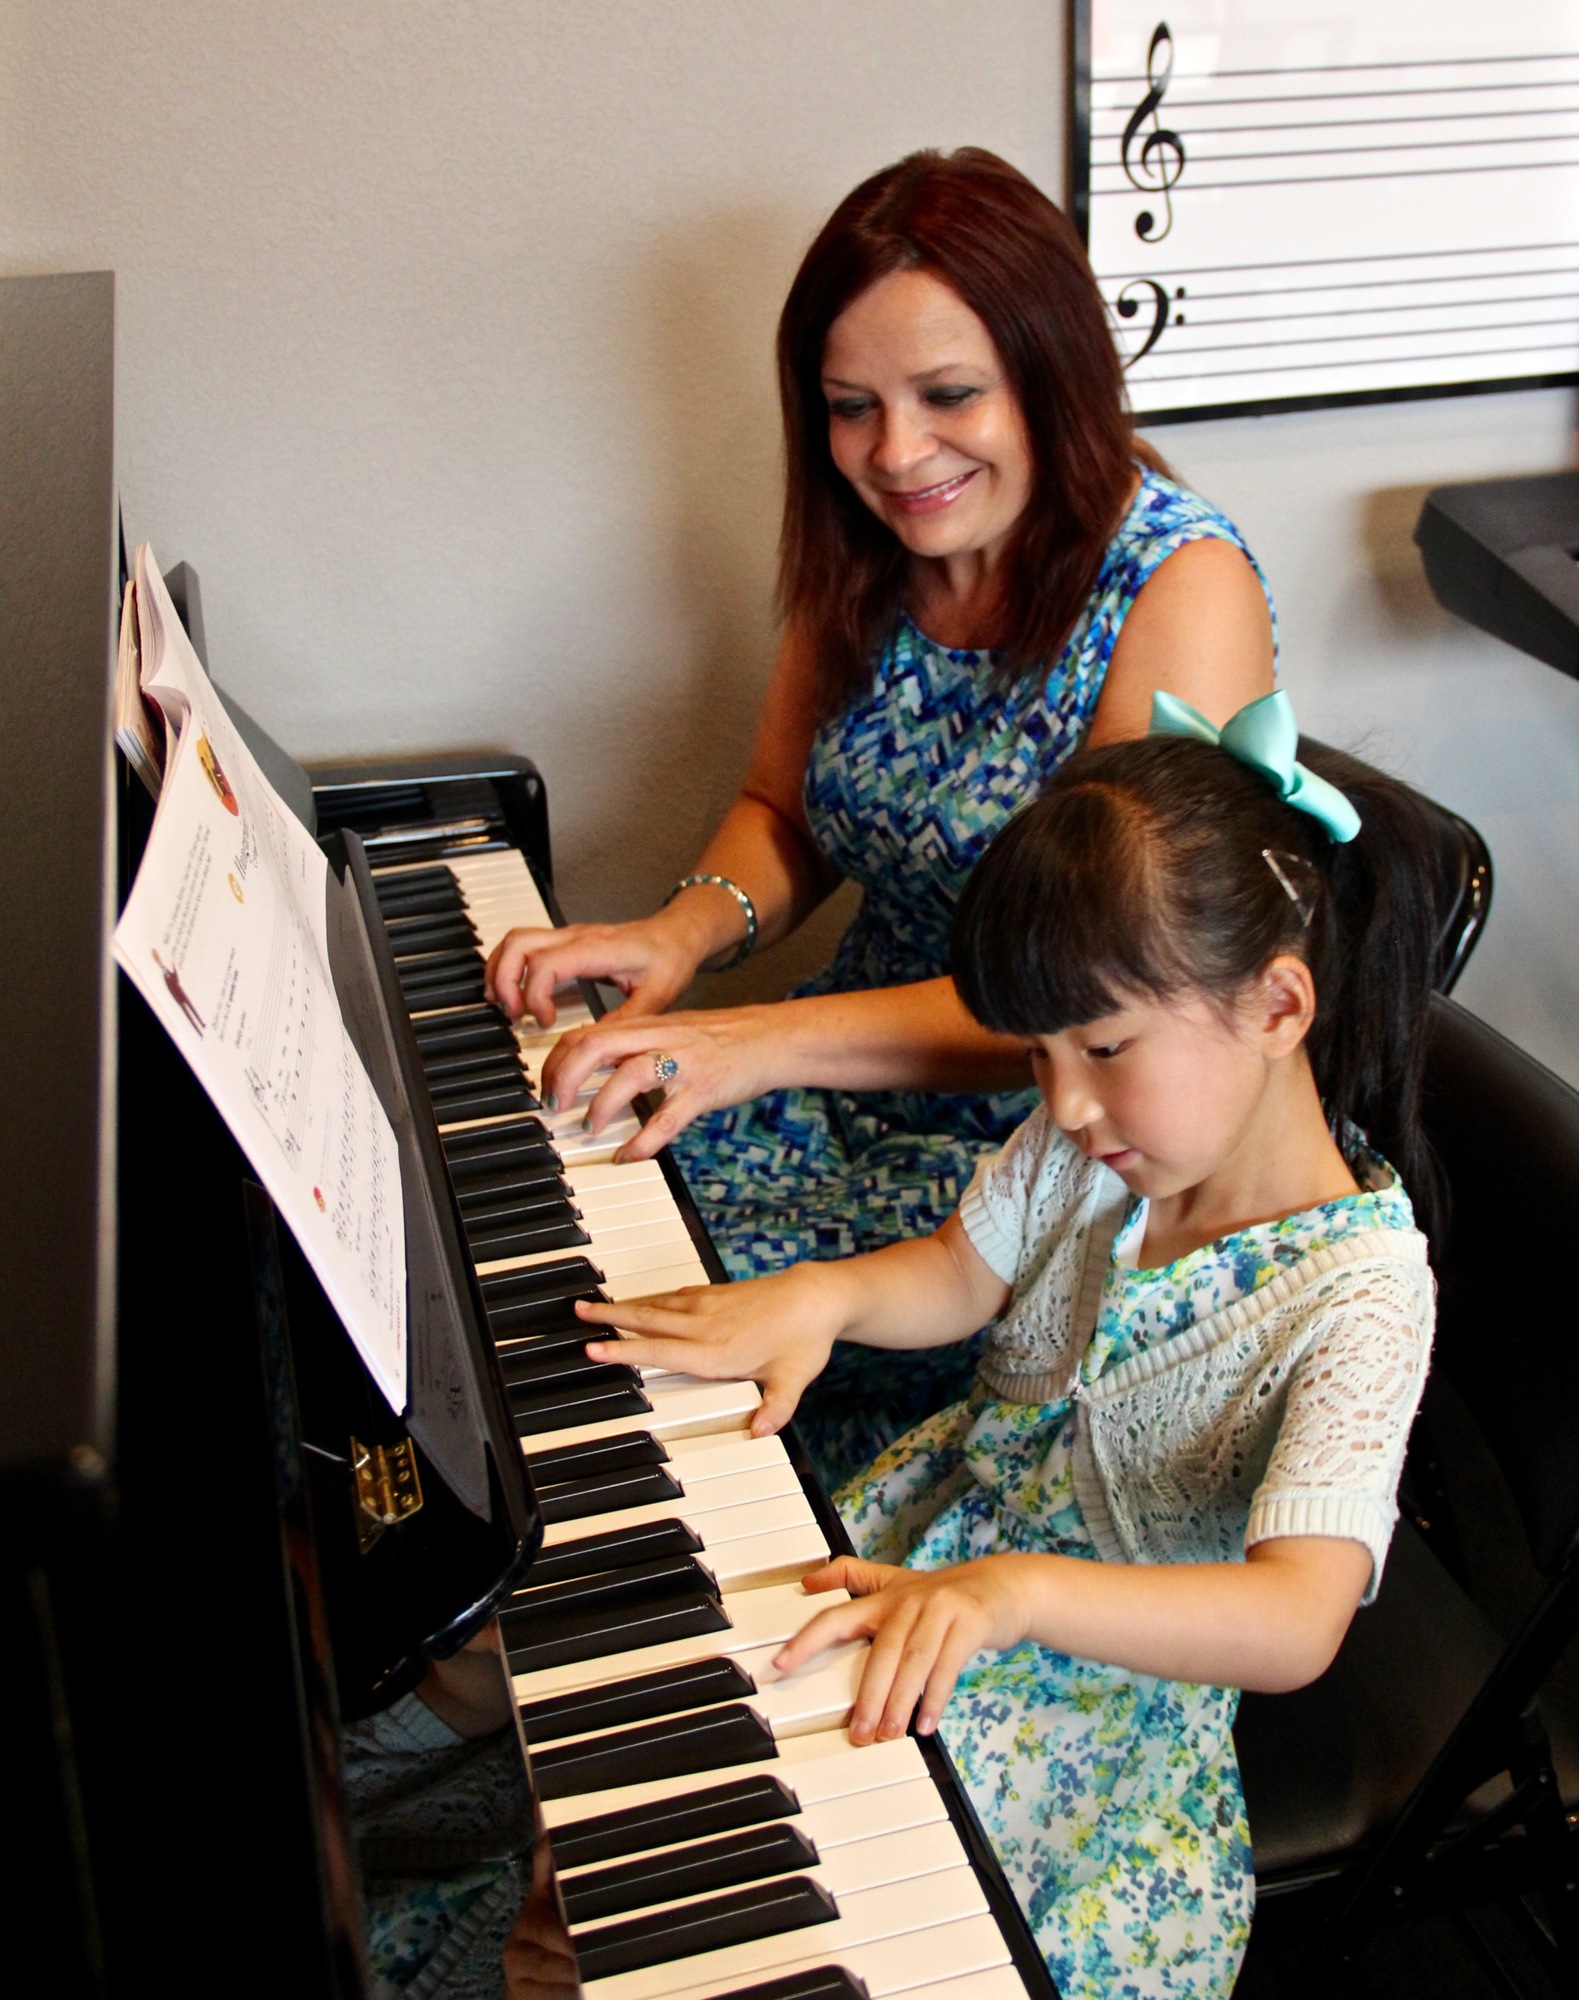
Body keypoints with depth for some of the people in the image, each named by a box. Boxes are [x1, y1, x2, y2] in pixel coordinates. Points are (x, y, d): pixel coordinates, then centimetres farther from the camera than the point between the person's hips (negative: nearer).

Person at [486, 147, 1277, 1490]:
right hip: (877, 1067, 7)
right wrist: (691, 928, -10)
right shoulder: (869, 560, 2)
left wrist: (768, 1039, -32)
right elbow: (787, 818, 13)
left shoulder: (1179, 586, -19)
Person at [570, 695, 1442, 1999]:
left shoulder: (1357, 1293, -28)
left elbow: (1297, 1624, -36)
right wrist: (816, 1297, -18)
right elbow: (960, 1278, 5)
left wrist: (1010, 1590, -50)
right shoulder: (1089, 1139, -10)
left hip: (1127, 1667, -5)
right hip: (950, 1520, 6)